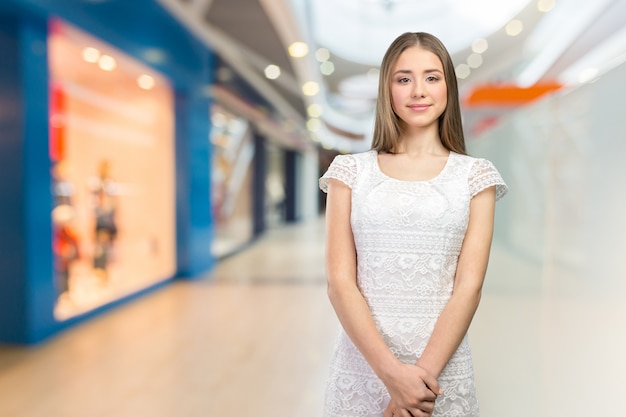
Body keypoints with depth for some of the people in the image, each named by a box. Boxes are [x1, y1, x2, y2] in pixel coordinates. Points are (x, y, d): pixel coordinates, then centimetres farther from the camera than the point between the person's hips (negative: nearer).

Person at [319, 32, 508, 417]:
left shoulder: (475, 176, 1)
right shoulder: (350, 171, 0)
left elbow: (469, 286, -6)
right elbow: (340, 282, -6)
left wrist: (423, 372, -14)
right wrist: (391, 372, -13)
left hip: (443, 368, 0)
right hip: (363, 365, 0)